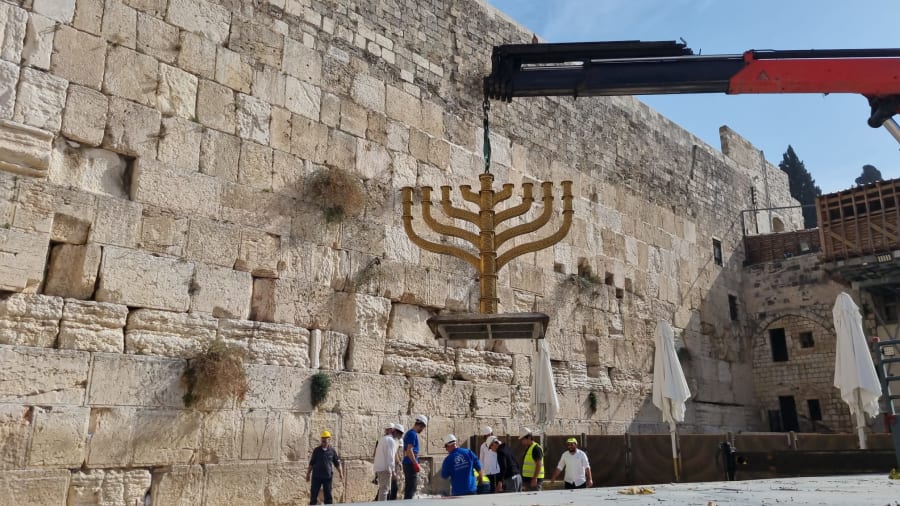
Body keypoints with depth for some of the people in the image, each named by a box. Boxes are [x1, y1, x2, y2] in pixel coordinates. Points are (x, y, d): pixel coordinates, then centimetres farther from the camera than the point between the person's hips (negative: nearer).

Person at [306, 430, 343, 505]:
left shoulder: (332, 451, 0)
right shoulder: (316, 450, 3)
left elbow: (337, 463, 3)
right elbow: (311, 463, 9)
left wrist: (340, 473, -6)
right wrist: (308, 474, 8)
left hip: (327, 476, -1)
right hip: (316, 476, 1)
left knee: (328, 495, 3)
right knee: (313, 494, 3)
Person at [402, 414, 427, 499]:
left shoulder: (408, 433, 17)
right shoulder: (413, 434, -14)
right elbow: (409, 451, -22)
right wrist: (416, 465, -19)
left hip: (406, 463, 10)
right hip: (411, 464, -10)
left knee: (408, 488, 14)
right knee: (411, 489, -6)